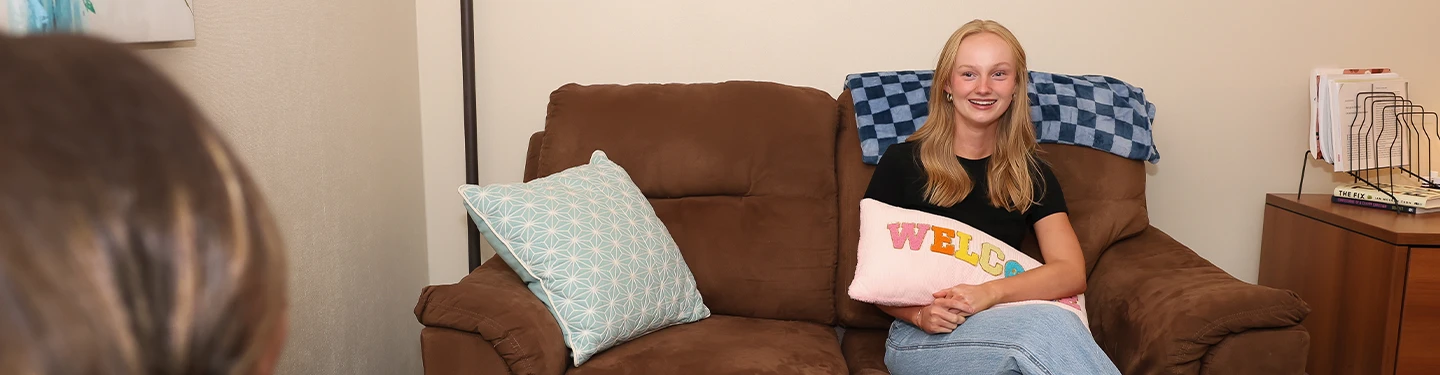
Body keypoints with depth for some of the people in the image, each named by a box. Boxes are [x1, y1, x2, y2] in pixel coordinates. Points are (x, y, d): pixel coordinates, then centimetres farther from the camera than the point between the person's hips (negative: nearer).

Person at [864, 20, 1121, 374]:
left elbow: (1071, 272, 1)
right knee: (1048, 325, -34)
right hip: (920, 339, -3)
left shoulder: (1032, 175, 12)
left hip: (1007, 324, 3)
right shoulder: (902, 162, 3)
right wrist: (920, 314, -18)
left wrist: (991, 292, -17)